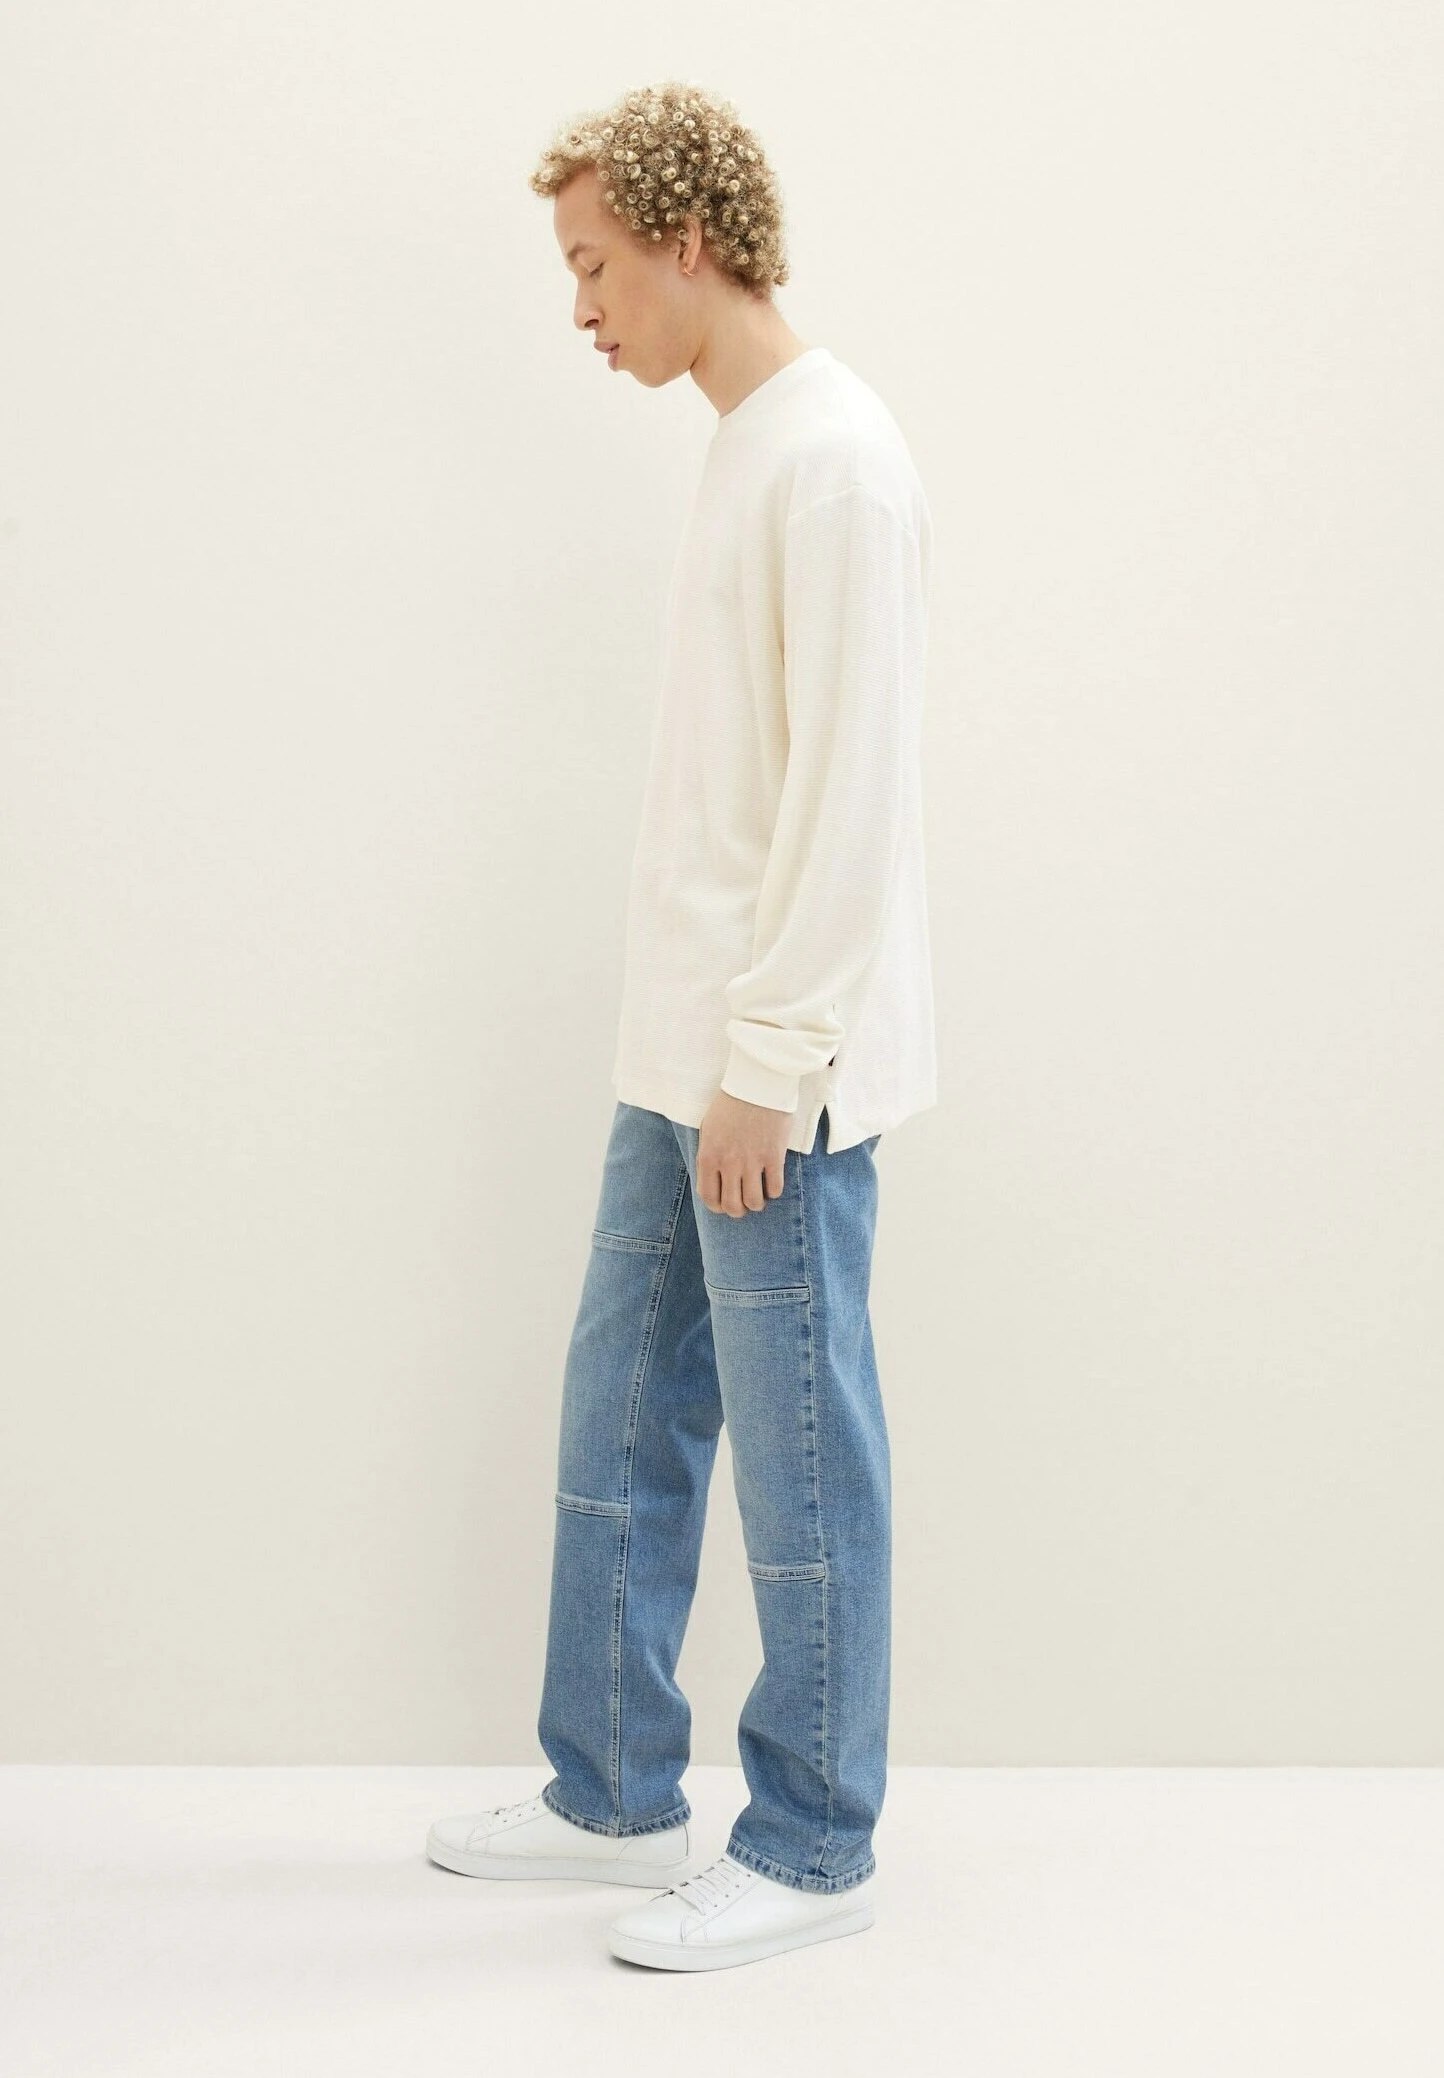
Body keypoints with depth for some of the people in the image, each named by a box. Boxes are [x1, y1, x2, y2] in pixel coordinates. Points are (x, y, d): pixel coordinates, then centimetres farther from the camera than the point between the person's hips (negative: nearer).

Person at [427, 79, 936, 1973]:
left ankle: (811, 1848, 17)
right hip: (685, 1053, 10)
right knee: (622, 1419, 16)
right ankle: (616, 1790, 30)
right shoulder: (744, 452, 16)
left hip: (779, 1073, -10)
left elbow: (850, 789, -20)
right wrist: (707, 1050, 18)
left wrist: (767, 1067, -20)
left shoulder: (833, 460, -15)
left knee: (799, 1455, 2)